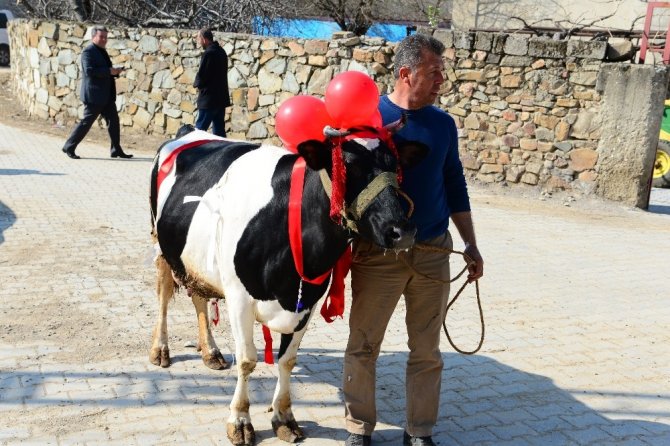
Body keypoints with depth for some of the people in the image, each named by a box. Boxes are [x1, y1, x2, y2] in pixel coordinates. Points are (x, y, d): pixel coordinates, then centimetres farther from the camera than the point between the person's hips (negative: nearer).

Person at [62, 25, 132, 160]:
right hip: (94, 95, -9)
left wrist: (115, 71, 5)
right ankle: (69, 147, 9)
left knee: (114, 120, 6)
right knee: (86, 122, -3)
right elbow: (89, 70, -23)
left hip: (107, 95, 9)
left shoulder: (102, 51, 17)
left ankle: (117, 150, 12)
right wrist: (109, 71, -23)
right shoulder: (88, 51, -11)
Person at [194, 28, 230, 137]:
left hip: (208, 99, -8)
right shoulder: (221, 51, 12)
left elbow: (201, 76, -17)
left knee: (200, 130, -4)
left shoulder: (208, 53, -15)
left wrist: (196, 84, 5)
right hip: (221, 98, 8)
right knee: (219, 130, 10)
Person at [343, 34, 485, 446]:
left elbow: (455, 185, 13)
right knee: (363, 346, 7)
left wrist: (471, 244, 12)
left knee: (427, 350, 10)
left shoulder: (443, 124, 6)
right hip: (377, 252, -3)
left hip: (433, 252, 3)